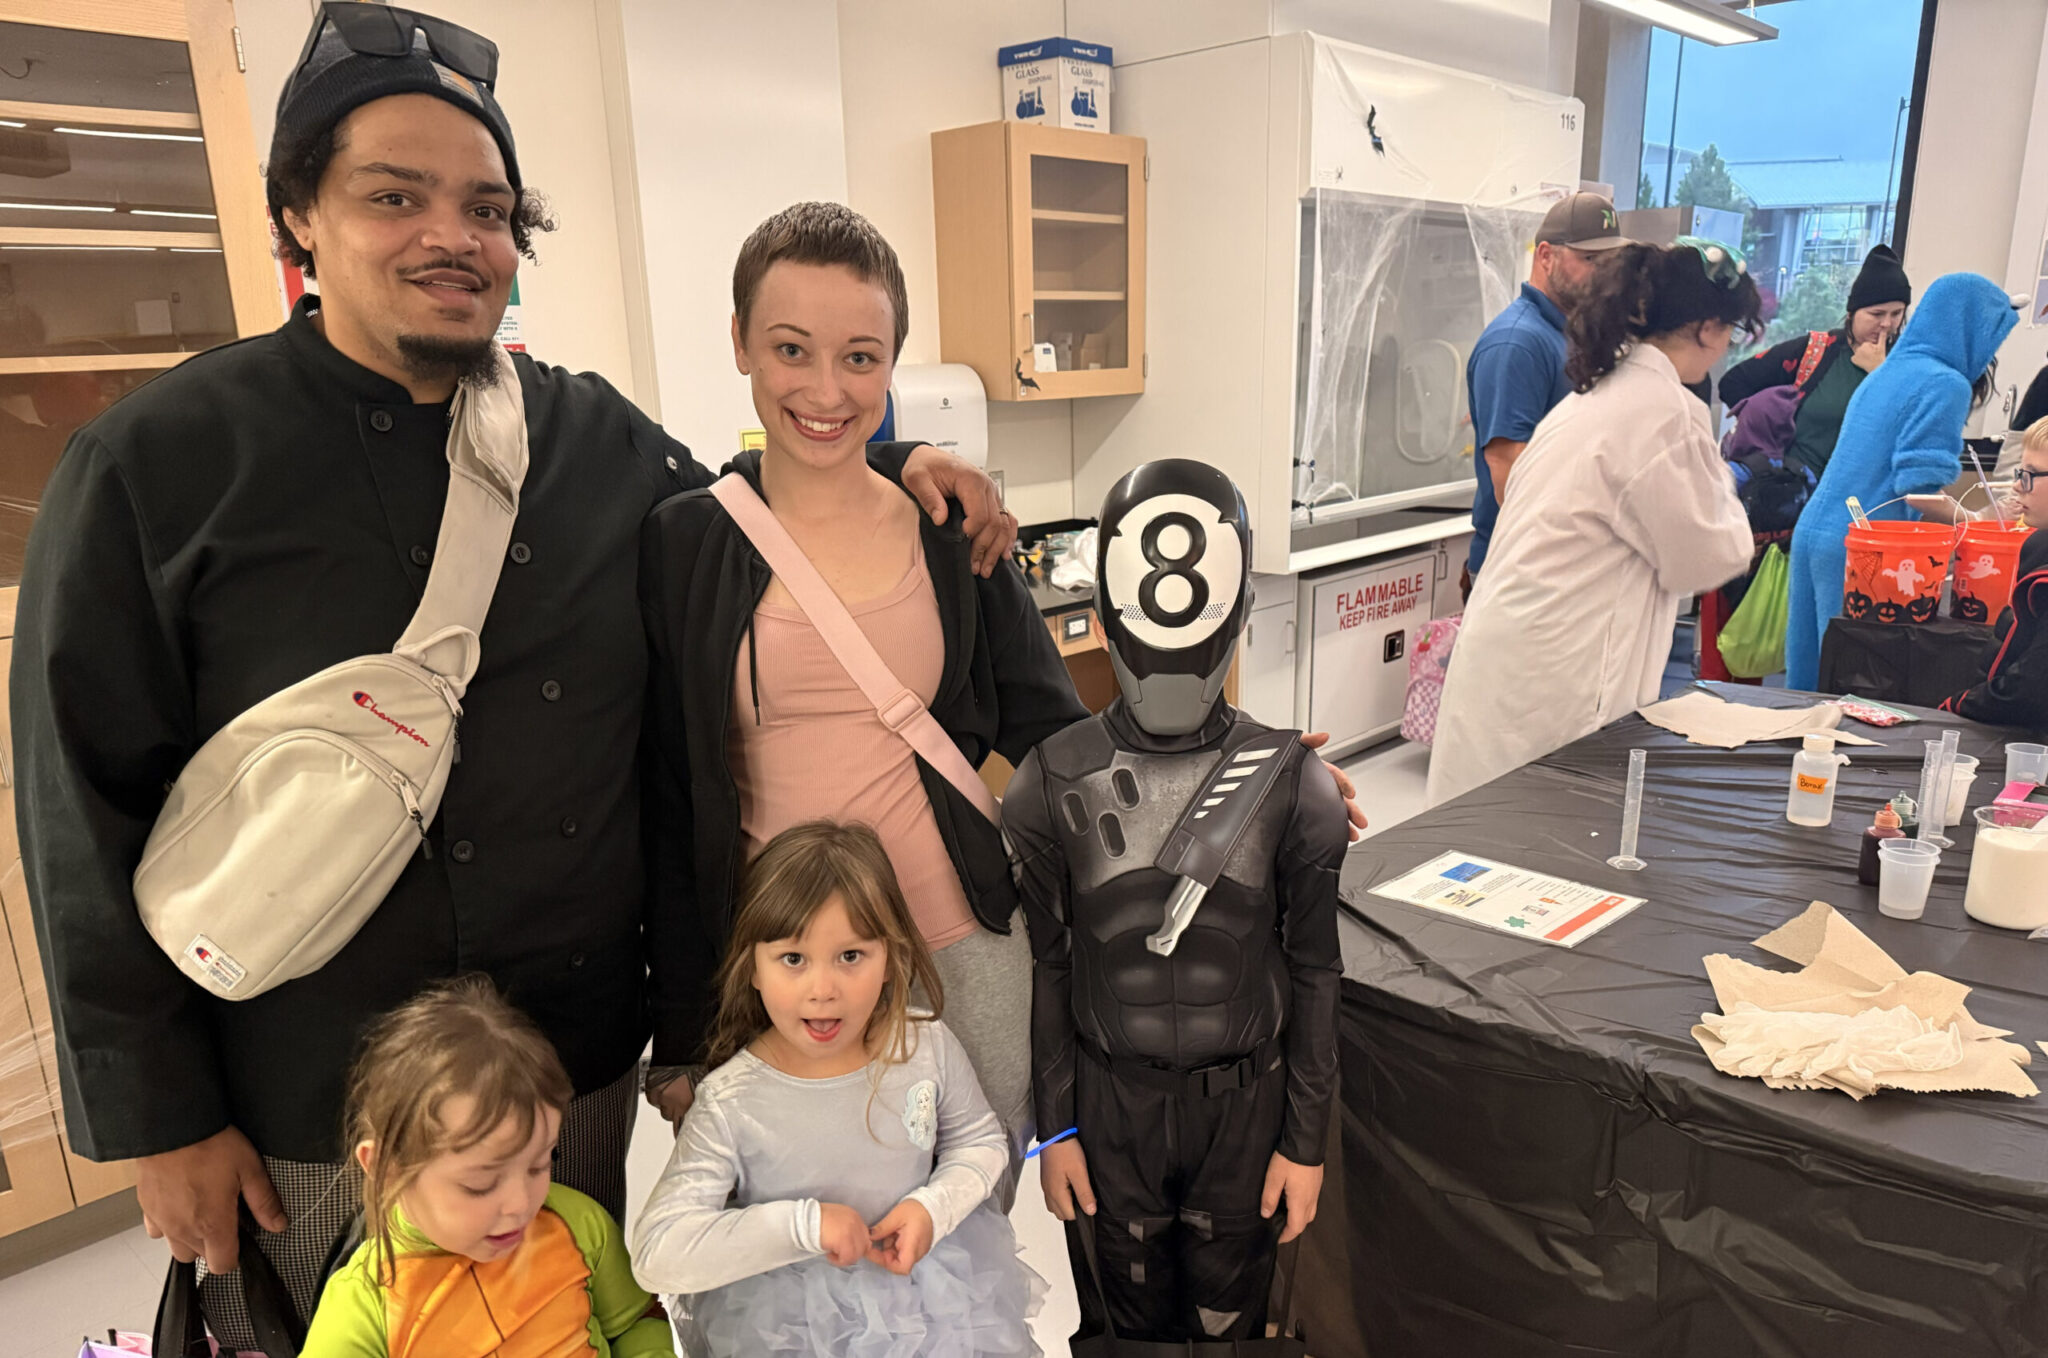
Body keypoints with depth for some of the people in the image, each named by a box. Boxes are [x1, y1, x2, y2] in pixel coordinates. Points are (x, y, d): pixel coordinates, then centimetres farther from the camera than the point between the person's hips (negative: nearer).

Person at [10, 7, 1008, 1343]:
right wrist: (157, 1119, -5)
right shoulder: (155, 465, -10)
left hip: (583, 1066, 4)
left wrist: (894, 461, -1)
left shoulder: (599, 437, 1)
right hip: (307, 1117, -3)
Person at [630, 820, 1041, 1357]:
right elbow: (656, 1253, -22)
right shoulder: (730, 1102, -20)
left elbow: (979, 1141, 8)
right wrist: (802, 1224, -27)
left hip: (929, 1288, 1)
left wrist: (933, 1207, -13)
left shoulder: (928, 1045, -9)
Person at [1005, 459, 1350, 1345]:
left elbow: (1314, 972, -3)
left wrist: (1307, 1139, 0)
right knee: (1129, 1322, 19)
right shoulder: (1053, 785, -11)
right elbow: (1045, 967, -3)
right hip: (1109, 1100, 0)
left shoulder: (1291, 786, -11)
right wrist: (1054, 1128, 1)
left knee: (1230, 1317, 18)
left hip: (1245, 1100, 0)